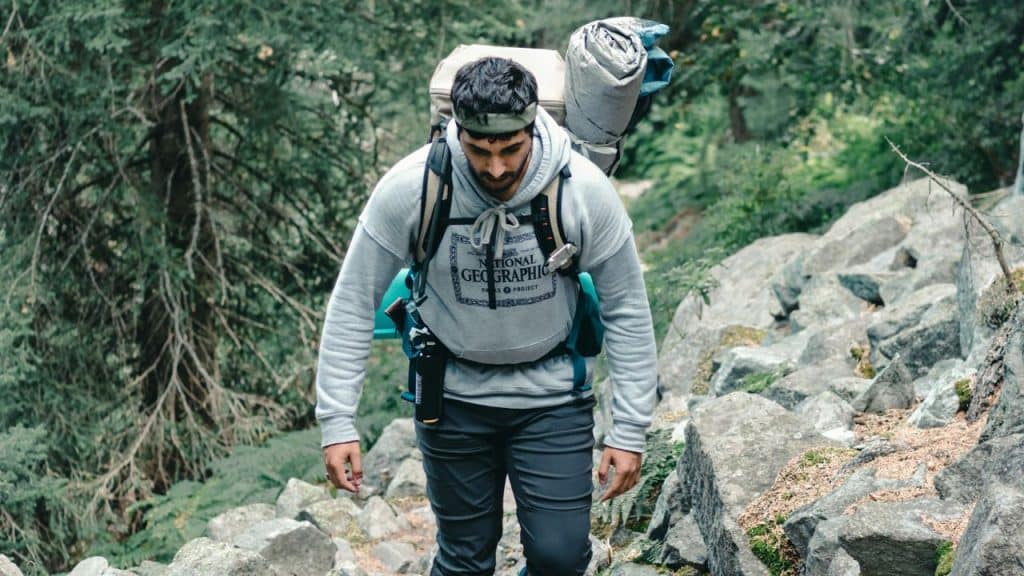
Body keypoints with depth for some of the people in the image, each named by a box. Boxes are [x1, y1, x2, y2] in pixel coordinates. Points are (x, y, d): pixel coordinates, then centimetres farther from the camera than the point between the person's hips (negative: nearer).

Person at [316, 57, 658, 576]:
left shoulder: (584, 189, -21)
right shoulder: (409, 187, -22)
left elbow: (626, 311, -9)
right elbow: (354, 302, -12)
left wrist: (630, 430, -9)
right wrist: (337, 422, -15)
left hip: (552, 395, 0)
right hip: (454, 393, 0)